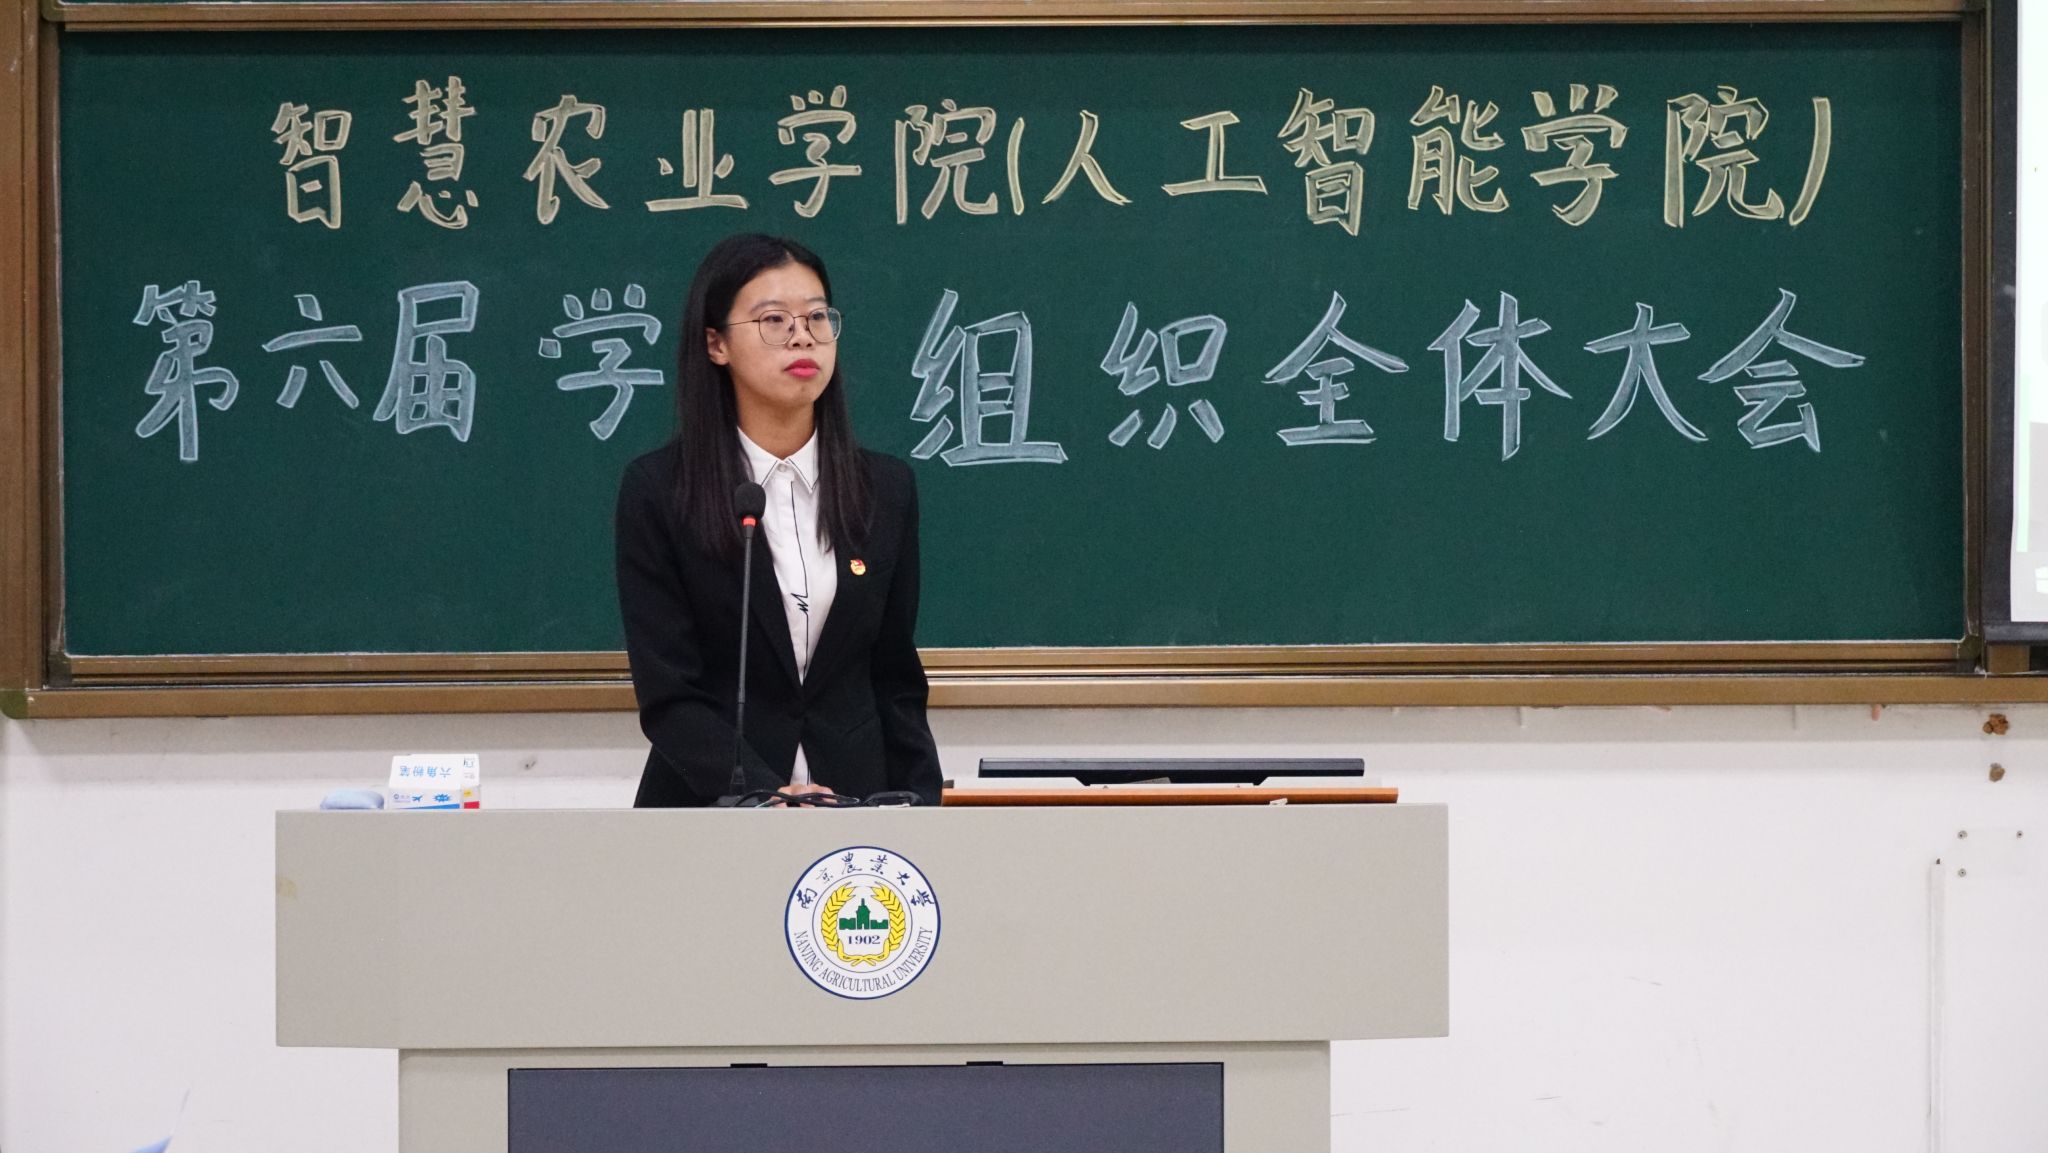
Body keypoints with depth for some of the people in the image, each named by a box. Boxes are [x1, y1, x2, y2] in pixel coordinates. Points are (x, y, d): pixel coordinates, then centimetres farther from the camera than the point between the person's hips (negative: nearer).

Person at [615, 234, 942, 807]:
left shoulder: (886, 487, 4)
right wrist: (767, 796, -24)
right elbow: (669, 695, -12)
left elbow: (896, 679, 8)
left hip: (854, 797, 3)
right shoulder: (658, 490, -7)